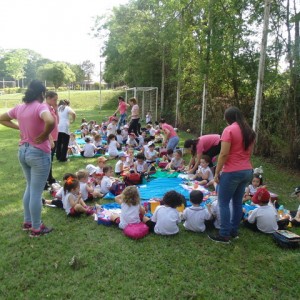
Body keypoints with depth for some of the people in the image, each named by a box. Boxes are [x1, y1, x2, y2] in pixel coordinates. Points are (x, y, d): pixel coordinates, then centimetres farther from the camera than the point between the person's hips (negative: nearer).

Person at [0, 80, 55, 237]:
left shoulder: (19, 108, 5)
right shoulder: (41, 106, -17)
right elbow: (50, 121, -38)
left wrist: (19, 128, 9)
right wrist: (44, 135, -20)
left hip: (23, 151, 8)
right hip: (39, 153, -7)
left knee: (30, 187, 23)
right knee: (36, 192, 3)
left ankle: (27, 222, 35)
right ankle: (36, 228, 17)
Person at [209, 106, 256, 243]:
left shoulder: (229, 130, -13)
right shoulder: (249, 131, 11)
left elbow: (224, 154, -18)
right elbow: (249, 153, 16)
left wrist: (217, 172, -12)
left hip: (232, 172, -8)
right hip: (247, 171, 8)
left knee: (223, 203, 1)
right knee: (238, 202, 15)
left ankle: (224, 235, 5)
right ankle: (234, 231, 24)